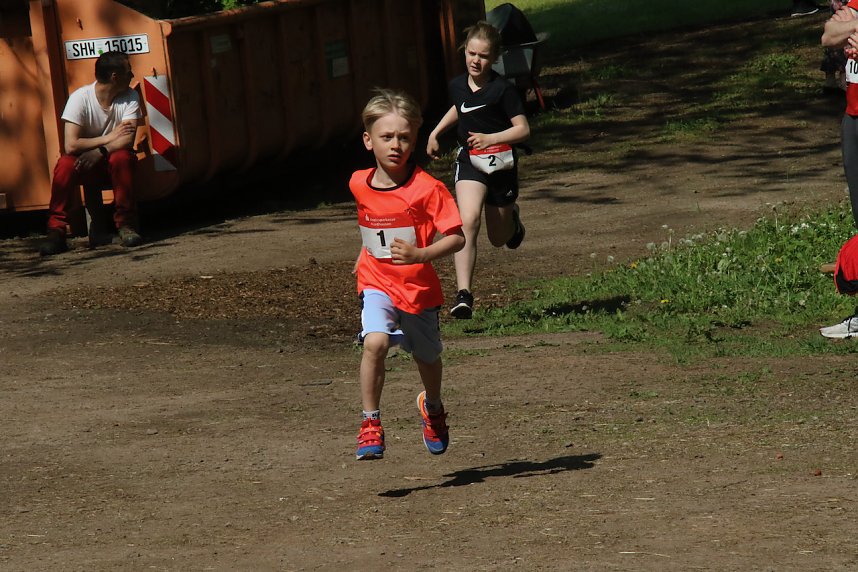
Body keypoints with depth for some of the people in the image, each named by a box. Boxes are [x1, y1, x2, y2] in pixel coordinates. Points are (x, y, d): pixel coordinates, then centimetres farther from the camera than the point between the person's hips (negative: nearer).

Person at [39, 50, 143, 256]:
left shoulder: (130, 97, -9)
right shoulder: (80, 98, -17)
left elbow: (127, 140, -21)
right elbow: (71, 146, -26)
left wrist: (101, 151, -36)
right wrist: (109, 138, -21)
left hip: (113, 159, 1)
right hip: (86, 163, -1)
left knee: (122, 158, -33)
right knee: (65, 164, -32)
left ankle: (126, 225, -23)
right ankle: (56, 232, -27)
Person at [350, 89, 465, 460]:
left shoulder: (427, 189, -19)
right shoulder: (359, 184, -4)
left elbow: (457, 238, -22)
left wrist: (419, 255, -35)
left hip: (419, 287, -1)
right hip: (377, 283, 1)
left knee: (427, 358, 20)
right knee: (375, 342, -27)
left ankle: (433, 407, 53)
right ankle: (370, 424, -17)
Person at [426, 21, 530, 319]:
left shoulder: (502, 90, -14)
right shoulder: (457, 86, 1)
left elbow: (523, 129, -13)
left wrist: (490, 138, -24)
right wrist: (436, 132, 22)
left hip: (500, 162, -2)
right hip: (469, 161, 2)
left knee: (499, 238, 13)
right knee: (468, 221, -24)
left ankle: (511, 218, 54)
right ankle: (463, 294, -27)